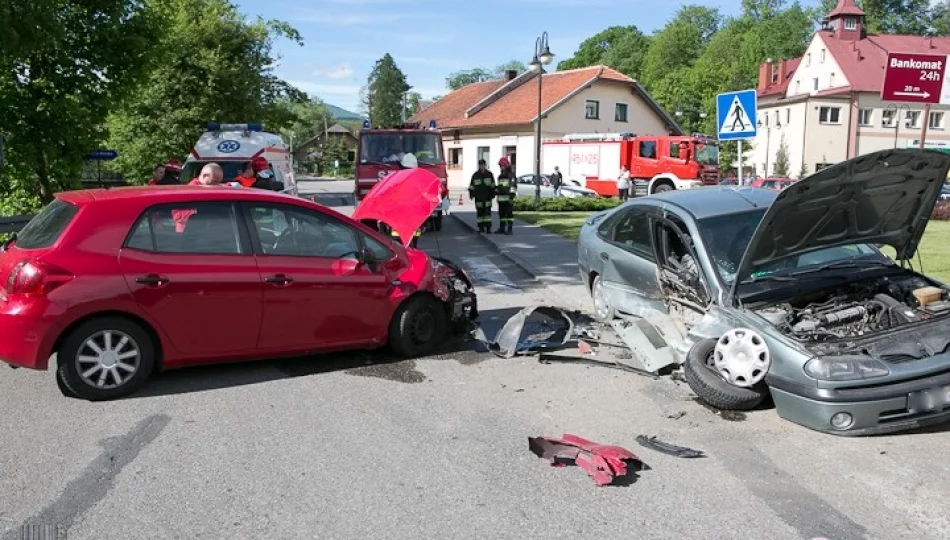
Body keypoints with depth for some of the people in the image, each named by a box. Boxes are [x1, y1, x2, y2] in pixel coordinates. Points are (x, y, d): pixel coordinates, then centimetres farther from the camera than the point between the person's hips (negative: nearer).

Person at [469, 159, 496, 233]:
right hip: (478, 197, 1)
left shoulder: (489, 174, 6)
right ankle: (481, 227, 10)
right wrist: (471, 194, 5)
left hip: (487, 197, -1)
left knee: (487, 212, -5)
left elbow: (493, 185, 10)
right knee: (480, 212, 3)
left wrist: (492, 194, 6)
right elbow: (471, 186, 10)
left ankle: (488, 227, -6)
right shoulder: (475, 175, 6)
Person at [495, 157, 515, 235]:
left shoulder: (511, 175, -6)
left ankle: (509, 229, -3)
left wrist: (511, 197, -20)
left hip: (508, 198, -8)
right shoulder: (500, 176, 19)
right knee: (501, 214, 10)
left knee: (509, 213, -5)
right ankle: (502, 228, 16)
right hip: (501, 198, 8)